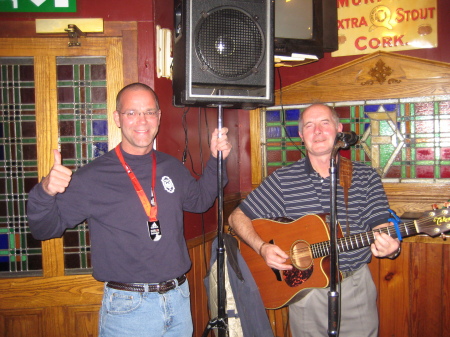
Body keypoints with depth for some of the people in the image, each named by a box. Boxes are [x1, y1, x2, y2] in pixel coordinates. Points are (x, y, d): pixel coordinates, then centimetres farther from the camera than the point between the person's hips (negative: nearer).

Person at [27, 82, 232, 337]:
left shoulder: (171, 167, 3)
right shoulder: (93, 178, -12)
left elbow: (200, 200, 20)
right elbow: (45, 229, -8)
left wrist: (216, 160, 7)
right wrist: (46, 193, -28)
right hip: (128, 307, -4)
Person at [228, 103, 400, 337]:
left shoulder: (365, 177, -1)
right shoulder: (283, 179, -4)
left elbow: (381, 226, -5)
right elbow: (237, 217, -1)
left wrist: (389, 246, -27)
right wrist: (262, 248, -17)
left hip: (356, 285, 1)